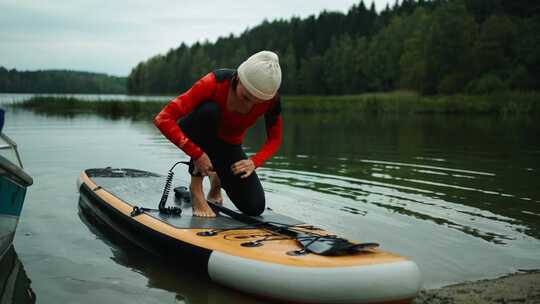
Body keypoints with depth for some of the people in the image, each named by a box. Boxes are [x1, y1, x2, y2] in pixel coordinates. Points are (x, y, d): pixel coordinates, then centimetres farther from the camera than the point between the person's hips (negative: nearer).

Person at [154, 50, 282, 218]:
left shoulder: (271, 98, -24)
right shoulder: (216, 82, -33)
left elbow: (274, 139, -8)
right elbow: (163, 119, -37)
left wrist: (254, 162, -27)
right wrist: (197, 154, -44)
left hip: (230, 146, 3)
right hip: (195, 135, -3)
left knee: (254, 208, -15)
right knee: (208, 110, -38)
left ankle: (218, 178, 20)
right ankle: (196, 188, -23)